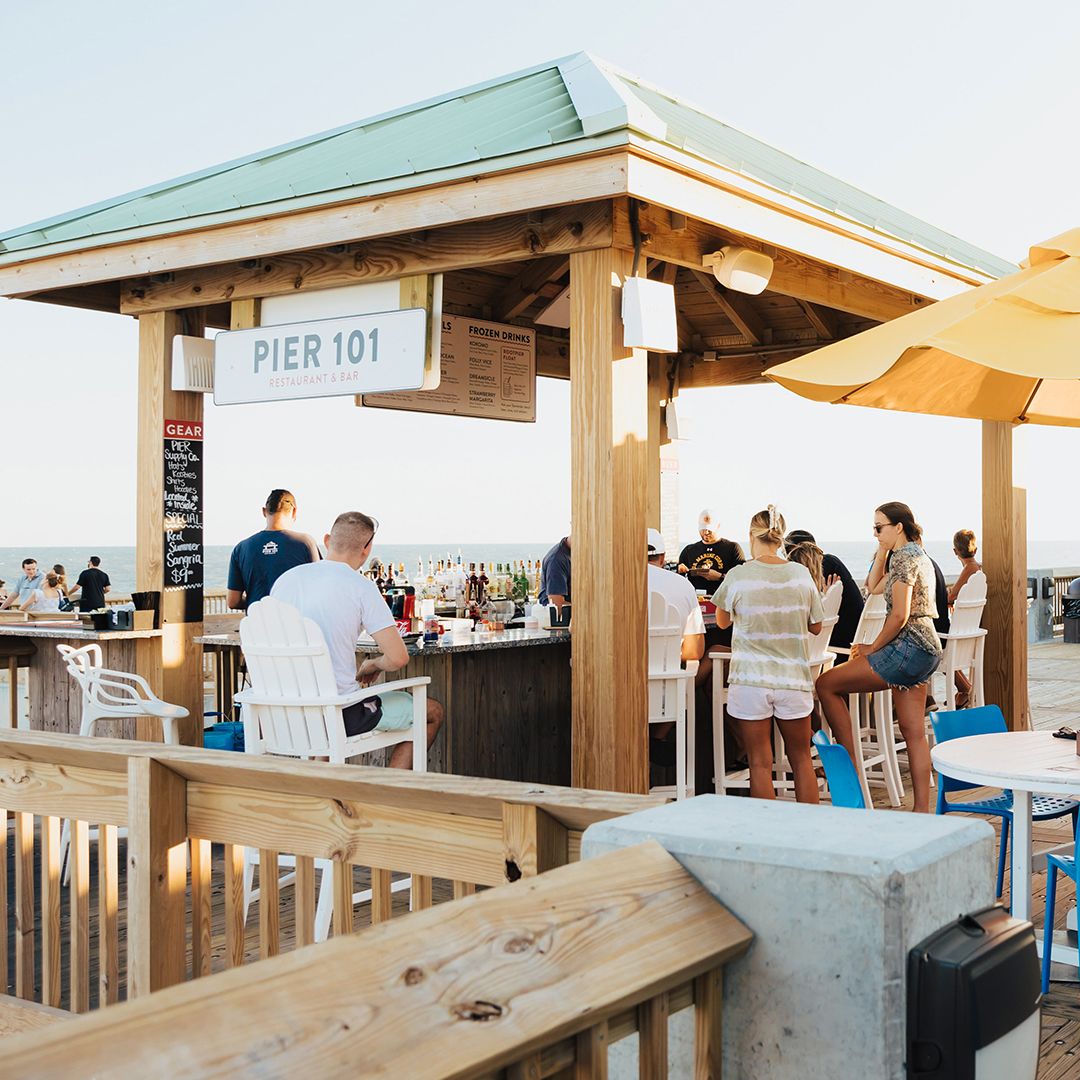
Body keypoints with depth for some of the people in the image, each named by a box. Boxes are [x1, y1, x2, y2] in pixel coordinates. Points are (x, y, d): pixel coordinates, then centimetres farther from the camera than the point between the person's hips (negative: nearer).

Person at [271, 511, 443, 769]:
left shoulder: (285, 579, 3)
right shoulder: (361, 586, -13)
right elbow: (398, 658, -18)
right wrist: (372, 665, 4)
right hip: (341, 714, -6)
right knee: (434, 712, 15)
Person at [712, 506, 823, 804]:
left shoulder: (738, 576, -7)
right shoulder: (801, 574, 0)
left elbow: (722, 620, 9)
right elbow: (816, 626, 9)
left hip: (751, 681, -3)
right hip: (794, 679, 3)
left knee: (760, 763, 3)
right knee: (801, 759, 16)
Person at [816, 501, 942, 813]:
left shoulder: (904, 557, -12)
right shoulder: (915, 554, 19)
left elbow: (899, 615, -18)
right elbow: (874, 585, 29)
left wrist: (872, 648, -9)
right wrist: (882, 550, 20)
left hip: (908, 646, -11)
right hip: (924, 650, 11)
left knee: (827, 684, -6)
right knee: (913, 732, 9)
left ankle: (849, 763, -3)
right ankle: (922, 809, 9)